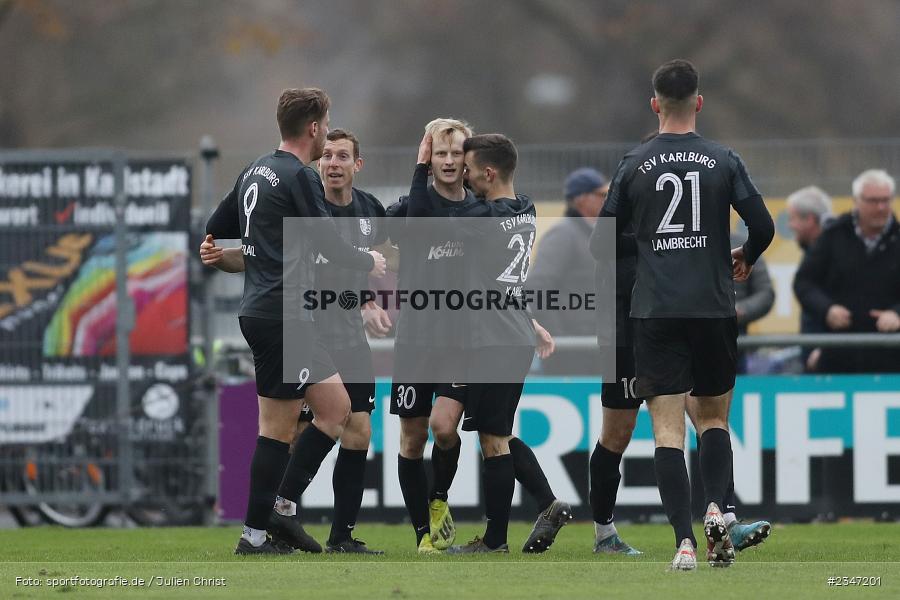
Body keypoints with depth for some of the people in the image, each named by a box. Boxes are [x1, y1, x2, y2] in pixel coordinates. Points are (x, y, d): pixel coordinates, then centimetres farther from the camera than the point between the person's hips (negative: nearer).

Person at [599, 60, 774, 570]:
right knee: (714, 417, 16)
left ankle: (685, 541, -11)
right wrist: (745, 260, 19)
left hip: (656, 312, -1)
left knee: (668, 428, -2)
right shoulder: (723, 161, 0)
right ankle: (716, 507, -8)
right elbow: (764, 226, -3)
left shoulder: (634, 165, 1)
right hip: (713, 308, 1)